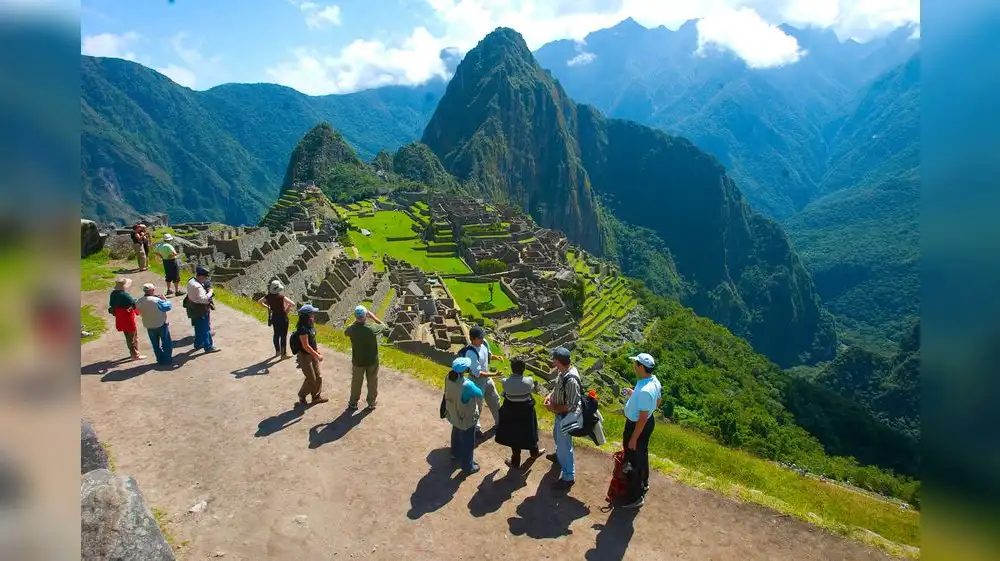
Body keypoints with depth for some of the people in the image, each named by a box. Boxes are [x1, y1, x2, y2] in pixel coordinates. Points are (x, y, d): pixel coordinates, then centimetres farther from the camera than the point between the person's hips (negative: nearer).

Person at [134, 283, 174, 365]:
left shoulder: (138, 302, -9)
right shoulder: (157, 300, -26)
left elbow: (140, 313, 4)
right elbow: (168, 307, -15)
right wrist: (165, 300, 1)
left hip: (149, 326, 5)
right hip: (161, 325, -5)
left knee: (155, 344, 18)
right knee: (166, 342, 13)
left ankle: (160, 359, 27)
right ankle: (167, 359, 18)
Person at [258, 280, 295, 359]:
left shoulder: (268, 296, -6)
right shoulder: (281, 296, -21)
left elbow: (259, 302, 9)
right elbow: (292, 304, -28)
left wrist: (267, 307, 10)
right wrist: (288, 310, -11)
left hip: (274, 317, 5)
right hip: (283, 317, -5)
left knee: (276, 334, 20)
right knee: (283, 336, 4)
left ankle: (277, 351, 34)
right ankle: (284, 354, 9)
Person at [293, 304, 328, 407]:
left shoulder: (311, 325, 1)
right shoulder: (302, 329, -26)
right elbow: (305, 346, -25)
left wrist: (318, 352, 12)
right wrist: (317, 355, -19)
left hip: (312, 355, 8)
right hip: (305, 356, -8)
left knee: (318, 377, 14)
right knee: (311, 379, 3)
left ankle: (317, 396, 30)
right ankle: (302, 396, 26)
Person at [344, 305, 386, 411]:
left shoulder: (352, 329, -20)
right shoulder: (372, 328, -24)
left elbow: (346, 332, 6)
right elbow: (383, 325, -3)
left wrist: (356, 321, 2)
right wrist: (373, 317, -3)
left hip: (358, 361, 1)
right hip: (372, 360, -1)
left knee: (356, 382, 20)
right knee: (372, 382, 18)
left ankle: (353, 403, 35)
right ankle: (371, 403, 31)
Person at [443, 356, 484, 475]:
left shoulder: (449, 377, -18)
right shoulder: (467, 385, -38)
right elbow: (480, 394, -19)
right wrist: (473, 387, 2)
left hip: (454, 414, 7)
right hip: (466, 418, -7)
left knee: (456, 434, 33)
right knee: (467, 442, 16)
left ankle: (455, 453, 60)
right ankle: (467, 467, 36)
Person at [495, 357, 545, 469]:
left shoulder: (506, 382, -22)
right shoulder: (528, 381, -25)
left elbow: (504, 393, -4)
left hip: (511, 411, 0)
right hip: (526, 411, 0)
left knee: (515, 435, 16)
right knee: (528, 432, 25)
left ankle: (515, 461, 30)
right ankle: (534, 451, 50)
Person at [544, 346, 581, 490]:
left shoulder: (571, 380, -36)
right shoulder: (563, 371, -8)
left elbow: (570, 406, -30)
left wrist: (553, 408, -18)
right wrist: (550, 395, -5)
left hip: (567, 416, -10)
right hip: (561, 414, 10)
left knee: (564, 445, 5)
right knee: (557, 435, 32)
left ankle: (569, 477, 22)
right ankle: (559, 455, 60)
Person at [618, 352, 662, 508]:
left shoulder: (645, 391, -36)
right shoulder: (654, 381, -7)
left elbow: (642, 419, -29)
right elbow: (657, 402, 9)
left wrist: (633, 439, -20)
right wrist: (634, 395, 8)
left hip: (637, 426, -9)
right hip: (648, 421, 9)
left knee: (633, 461, 9)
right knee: (642, 455, 28)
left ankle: (635, 497, 26)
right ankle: (643, 484, 50)